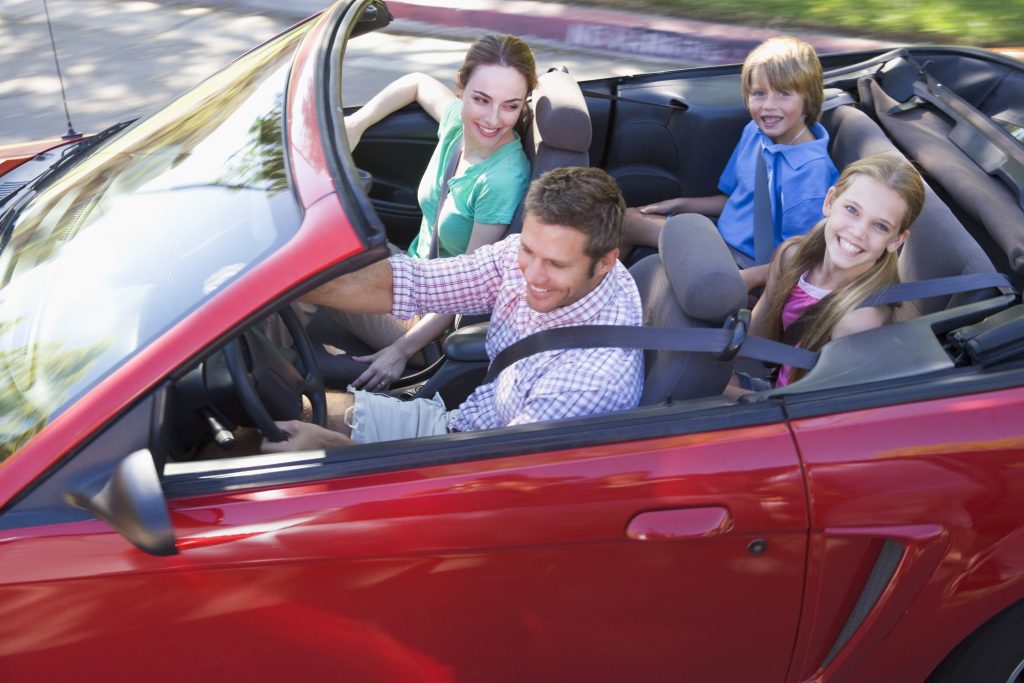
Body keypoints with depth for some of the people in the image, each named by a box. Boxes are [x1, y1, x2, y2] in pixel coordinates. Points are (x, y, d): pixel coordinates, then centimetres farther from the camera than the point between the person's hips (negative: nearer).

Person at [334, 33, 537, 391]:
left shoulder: (505, 179, -30)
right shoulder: (457, 120, -11)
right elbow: (417, 82, 12)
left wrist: (402, 350, -24)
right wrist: (357, 122, -2)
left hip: (442, 322, -7)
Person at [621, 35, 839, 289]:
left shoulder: (812, 170, -24)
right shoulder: (754, 133, 1)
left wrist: (745, 280, -34)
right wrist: (679, 204, 12)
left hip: (748, 264, -8)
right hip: (723, 237, 8)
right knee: (625, 220, 8)